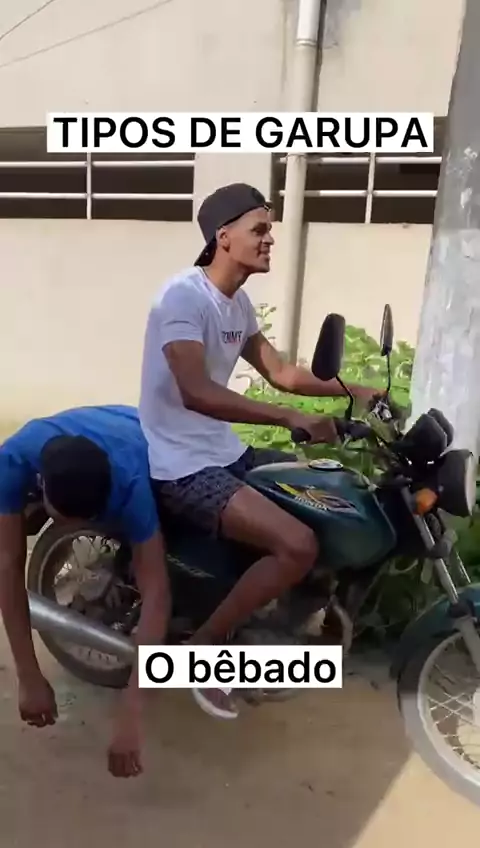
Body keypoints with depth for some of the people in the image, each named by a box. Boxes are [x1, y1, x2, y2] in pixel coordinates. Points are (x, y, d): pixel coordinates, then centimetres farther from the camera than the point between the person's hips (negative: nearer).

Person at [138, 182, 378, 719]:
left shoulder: (237, 301, 11)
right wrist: (292, 419, -35)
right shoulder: (184, 295, -18)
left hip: (223, 452, 10)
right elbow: (196, 393, -32)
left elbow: (279, 373, 16)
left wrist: (353, 390, 8)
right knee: (299, 546, -23)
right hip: (182, 466, -10)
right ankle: (201, 649, -3)